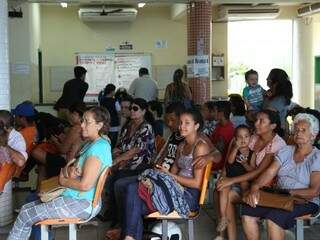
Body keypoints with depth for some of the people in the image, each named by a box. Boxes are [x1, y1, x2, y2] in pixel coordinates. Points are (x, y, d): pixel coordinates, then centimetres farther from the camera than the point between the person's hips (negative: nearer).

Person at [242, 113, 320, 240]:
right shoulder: (285, 151, 11)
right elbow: (269, 172, -1)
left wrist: (289, 192, -22)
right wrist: (255, 187, -19)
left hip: (305, 202, -5)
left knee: (273, 218, -32)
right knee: (247, 212, -17)